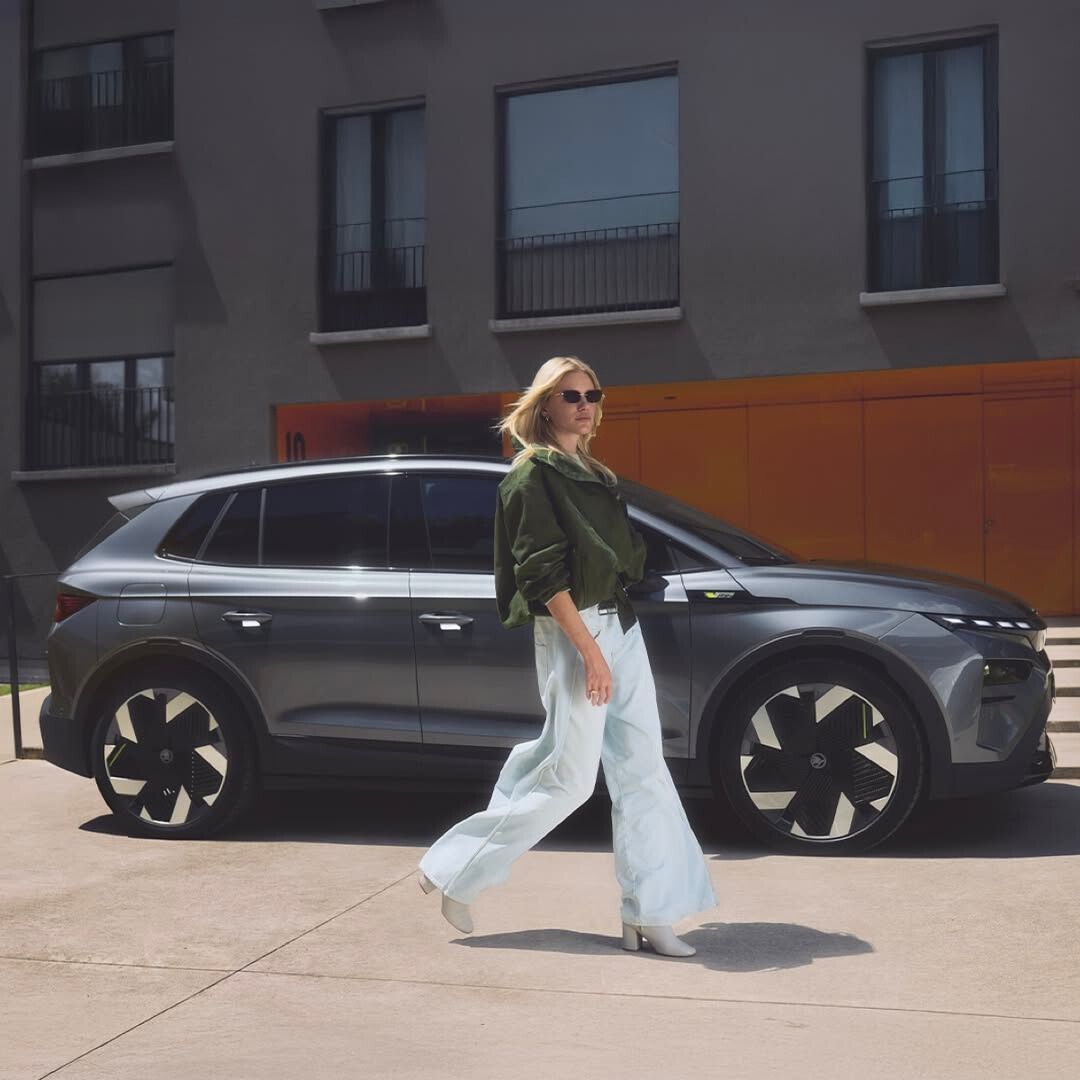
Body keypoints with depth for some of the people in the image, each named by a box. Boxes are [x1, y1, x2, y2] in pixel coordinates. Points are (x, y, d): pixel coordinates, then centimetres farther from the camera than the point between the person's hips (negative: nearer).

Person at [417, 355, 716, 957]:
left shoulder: (596, 475, 17)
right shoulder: (533, 474, -8)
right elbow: (543, 573, -16)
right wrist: (588, 649, -21)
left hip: (620, 627, 8)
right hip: (572, 632, -8)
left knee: (642, 771, 5)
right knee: (569, 778, -5)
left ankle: (649, 915, 11)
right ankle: (457, 873, 11)